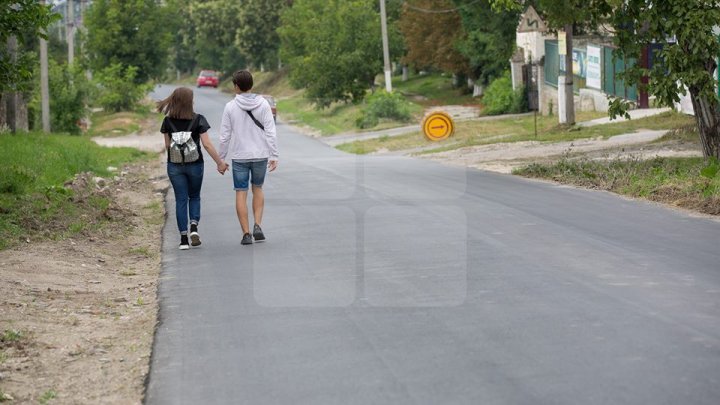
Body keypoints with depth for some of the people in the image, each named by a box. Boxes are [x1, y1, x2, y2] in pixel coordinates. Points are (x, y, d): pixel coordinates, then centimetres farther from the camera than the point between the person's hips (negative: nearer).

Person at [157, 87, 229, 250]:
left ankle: (184, 238, 5)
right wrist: (220, 162, -3)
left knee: (181, 200, 8)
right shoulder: (198, 120, -10)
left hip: (175, 165, 1)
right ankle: (194, 227, -4)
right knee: (194, 197, 18)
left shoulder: (168, 121, -4)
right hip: (195, 164, -1)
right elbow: (207, 145, -12)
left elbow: (167, 145, 3)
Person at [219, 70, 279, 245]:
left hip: (239, 157, -1)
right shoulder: (263, 104, -4)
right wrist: (274, 155, -2)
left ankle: (246, 234, 4)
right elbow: (270, 132, -6)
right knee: (257, 188, 20)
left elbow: (225, 136, -3)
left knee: (241, 193, 6)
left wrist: (221, 158, 6)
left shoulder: (230, 107, -5)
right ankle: (257, 226, 6)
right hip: (260, 155, 1)